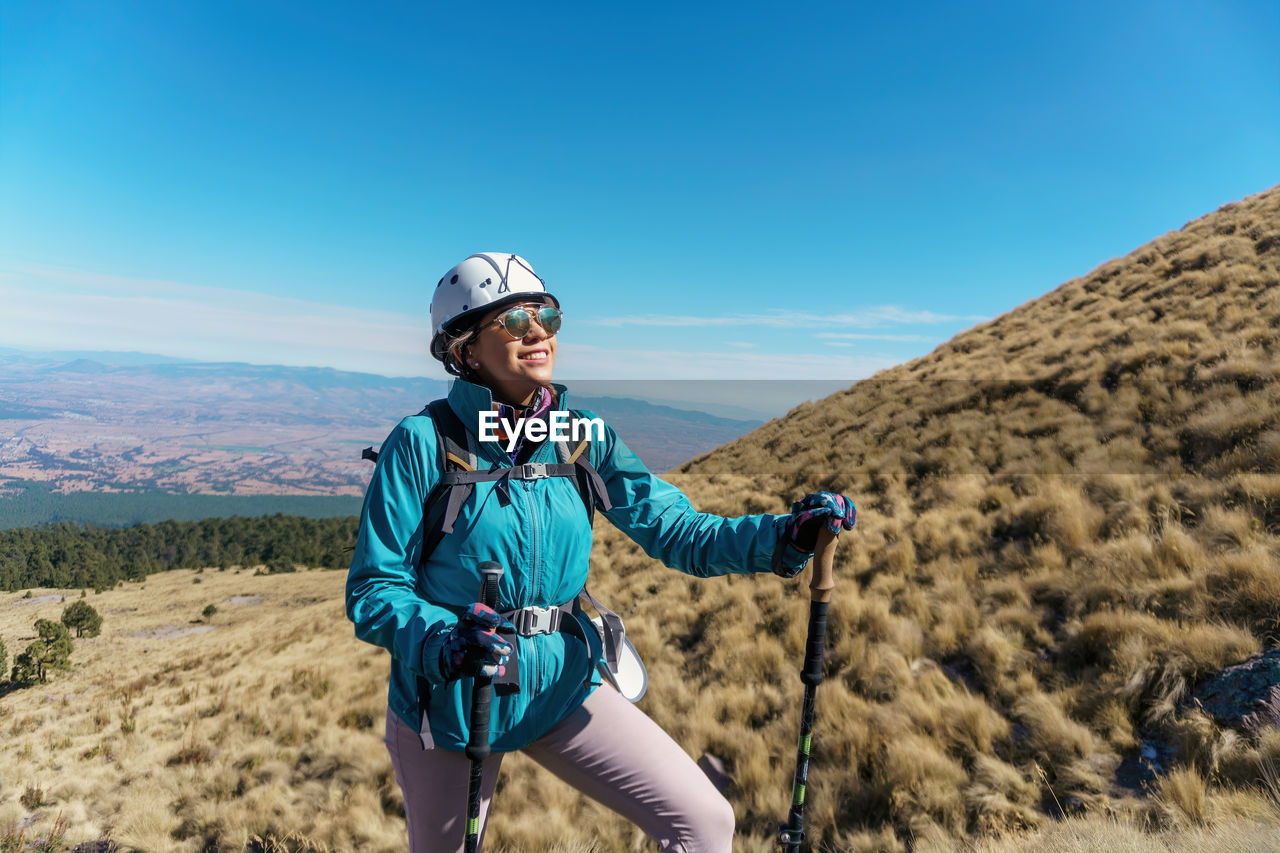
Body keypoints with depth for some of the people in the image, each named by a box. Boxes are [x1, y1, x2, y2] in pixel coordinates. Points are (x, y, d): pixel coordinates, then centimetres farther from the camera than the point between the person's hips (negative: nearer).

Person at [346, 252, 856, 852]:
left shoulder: (582, 437, -4)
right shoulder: (422, 443, -15)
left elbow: (672, 528, -9)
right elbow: (372, 590, -14)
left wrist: (782, 537, -23)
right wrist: (445, 641, -33)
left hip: (560, 684, 2)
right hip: (446, 700, -2)